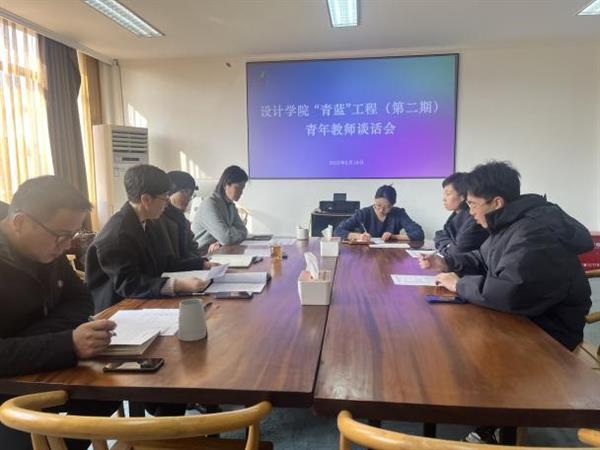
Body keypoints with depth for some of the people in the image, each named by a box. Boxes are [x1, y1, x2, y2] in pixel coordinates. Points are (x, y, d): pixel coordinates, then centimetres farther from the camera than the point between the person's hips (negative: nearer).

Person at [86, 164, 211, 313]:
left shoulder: (146, 223, 5)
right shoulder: (117, 234, -22)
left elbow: (163, 263, 12)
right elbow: (128, 285, -28)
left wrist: (203, 264, 4)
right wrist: (178, 284, -38)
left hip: (141, 303, 8)